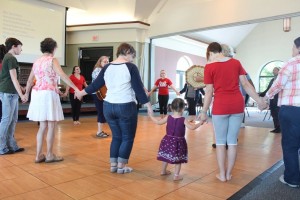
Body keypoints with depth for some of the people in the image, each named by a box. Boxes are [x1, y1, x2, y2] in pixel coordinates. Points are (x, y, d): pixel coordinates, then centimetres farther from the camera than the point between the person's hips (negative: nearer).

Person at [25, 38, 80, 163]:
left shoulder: (37, 61, 16)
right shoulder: (52, 60, -5)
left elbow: (30, 80, 22)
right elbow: (63, 76, -19)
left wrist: (27, 93, 35)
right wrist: (76, 88, -24)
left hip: (37, 94, 8)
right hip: (48, 94, -7)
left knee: (43, 126, 13)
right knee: (51, 126, 1)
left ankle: (39, 155, 16)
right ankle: (49, 155, 8)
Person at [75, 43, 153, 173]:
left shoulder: (107, 67, 6)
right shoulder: (131, 67, -9)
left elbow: (95, 85, 11)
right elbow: (139, 88, -11)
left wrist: (81, 93, 27)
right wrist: (148, 105, -4)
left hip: (108, 106, 6)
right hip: (126, 107, -5)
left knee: (116, 136, 19)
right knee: (128, 137, 10)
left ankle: (113, 165, 21)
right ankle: (121, 166, 13)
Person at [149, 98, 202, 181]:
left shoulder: (168, 118, -6)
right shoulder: (183, 120, -15)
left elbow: (158, 122, 0)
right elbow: (192, 127, -19)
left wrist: (151, 116, 14)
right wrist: (200, 123, -5)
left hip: (168, 140, 4)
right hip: (178, 142, -4)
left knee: (166, 156, 20)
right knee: (178, 160, 10)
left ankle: (163, 171, 38)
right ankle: (176, 176, 12)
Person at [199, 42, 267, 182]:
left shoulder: (209, 67, -4)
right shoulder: (236, 62, 7)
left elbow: (209, 92, -6)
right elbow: (246, 85, 5)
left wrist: (204, 112, 1)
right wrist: (259, 101, 12)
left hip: (220, 106, -4)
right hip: (238, 104, 4)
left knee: (220, 142, 10)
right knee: (232, 141, 12)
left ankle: (222, 174, 18)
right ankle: (228, 173, 22)